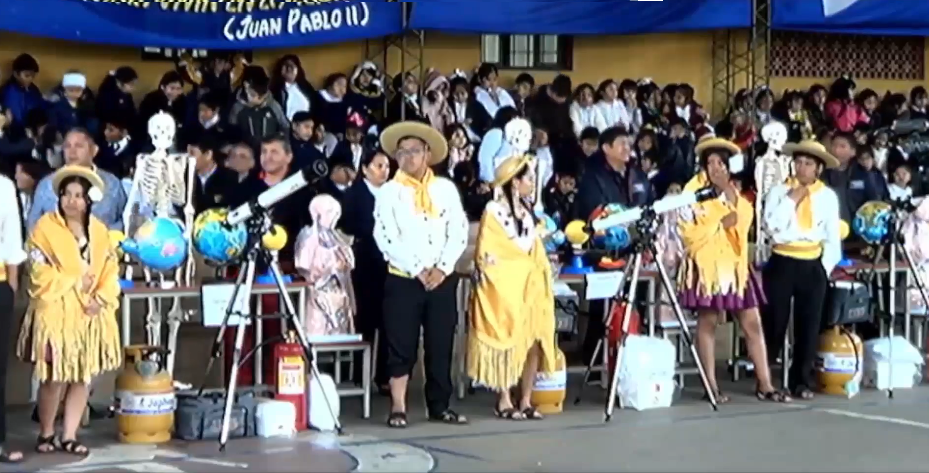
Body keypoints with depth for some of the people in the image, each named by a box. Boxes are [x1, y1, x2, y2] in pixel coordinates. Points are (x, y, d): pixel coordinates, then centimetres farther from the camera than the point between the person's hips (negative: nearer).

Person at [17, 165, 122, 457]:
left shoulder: (99, 230, 11)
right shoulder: (45, 227, -4)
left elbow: (110, 270, 6)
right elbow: (40, 273, -10)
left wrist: (101, 299, -9)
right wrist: (75, 283, -13)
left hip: (90, 316, 5)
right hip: (56, 314, -4)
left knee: (83, 377, 4)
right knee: (56, 378, -4)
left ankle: (69, 436, 12)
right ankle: (46, 433, 14)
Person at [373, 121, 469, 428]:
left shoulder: (445, 188, 8)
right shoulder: (389, 191, 1)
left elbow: (459, 232, 3)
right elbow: (386, 239, -7)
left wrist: (442, 268, -9)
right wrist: (419, 271, -12)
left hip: (442, 279, 2)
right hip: (403, 280, -2)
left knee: (441, 345, 6)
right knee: (401, 345, -2)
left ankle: (439, 406, 14)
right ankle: (398, 408, 3)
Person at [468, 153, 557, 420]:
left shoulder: (527, 212, 14)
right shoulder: (494, 211, -7)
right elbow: (486, 254, -8)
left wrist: (541, 282, 10)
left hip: (530, 286, 6)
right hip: (504, 288, -6)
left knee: (535, 341, 0)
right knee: (507, 341, -6)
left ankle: (525, 401, 6)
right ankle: (504, 402, 0)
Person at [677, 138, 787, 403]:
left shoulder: (735, 193, 19)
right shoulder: (693, 191, 0)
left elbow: (745, 219, 8)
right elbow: (688, 232, -10)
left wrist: (731, 196, 0)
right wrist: (721, 223, -12)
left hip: (734, 263, 5)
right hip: (707, 264, -5)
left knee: (752, 323, 0)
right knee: (708, 322, -3)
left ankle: (764, 384, 1)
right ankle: (711, 385, 1)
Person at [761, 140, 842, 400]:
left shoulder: (828, 196, 5)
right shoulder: (779, 191, -1)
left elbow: (833, 237, 7)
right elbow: (770, 226, -14)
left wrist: (826, 268, 1)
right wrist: (791, 200, -14)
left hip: (813, 266, 2)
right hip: (782, 263, -2)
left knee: (808, 325, 4)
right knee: (774, 322, -1)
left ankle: (802, 381, 13)